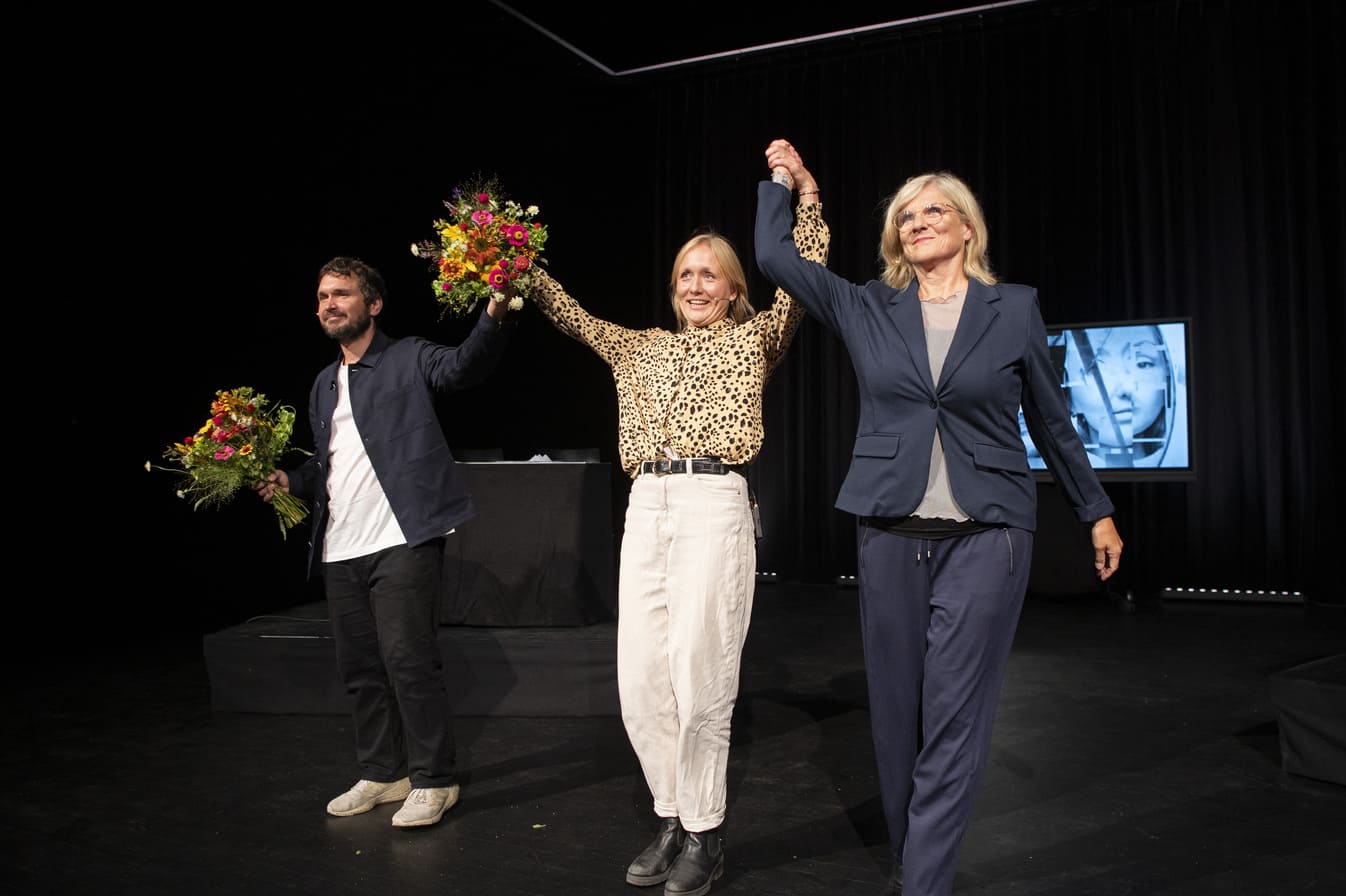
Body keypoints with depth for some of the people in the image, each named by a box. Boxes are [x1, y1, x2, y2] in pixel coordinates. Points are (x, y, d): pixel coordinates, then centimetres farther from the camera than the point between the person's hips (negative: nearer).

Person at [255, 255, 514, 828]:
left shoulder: (409, 359, 0)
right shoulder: (324, 384, 20)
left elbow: (463, 365, -21)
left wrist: (493, 318, -38)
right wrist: (291, 481, 8)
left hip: (400, 540, -7)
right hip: (340, 548, 7)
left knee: (409, 660, -6)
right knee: (360, 667, 13)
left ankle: (432, 780, 9)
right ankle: (381, 774, 28)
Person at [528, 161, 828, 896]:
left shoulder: (754, 340, 10)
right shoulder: (641, 348, 22)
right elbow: (573, 317, 22)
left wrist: (806, 190, -3)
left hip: (714, 504, -4)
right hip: (646, 507, 5)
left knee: (698, 677, -4)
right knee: (640, 681, 4)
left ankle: (704, 835, 14)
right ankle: (672, 820, 23)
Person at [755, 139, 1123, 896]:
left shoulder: (1015, 308, 4)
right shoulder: (867, 308, 7)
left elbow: (1052, 420, 11)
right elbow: (775, 255, 8)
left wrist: (1097, 510, 15)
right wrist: (782, 179, 18)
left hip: (987, 535, -2)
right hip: (890, 532, 2)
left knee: (954, 720, -2)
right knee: (898, 713, 11)